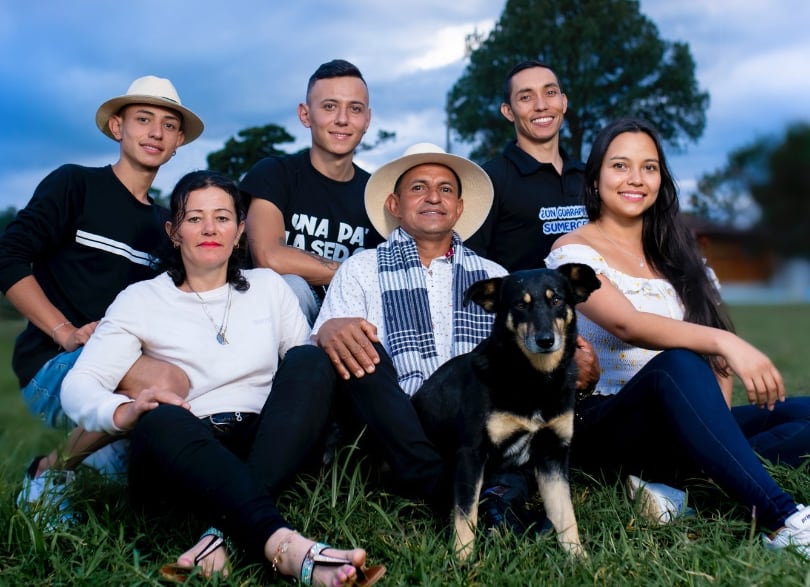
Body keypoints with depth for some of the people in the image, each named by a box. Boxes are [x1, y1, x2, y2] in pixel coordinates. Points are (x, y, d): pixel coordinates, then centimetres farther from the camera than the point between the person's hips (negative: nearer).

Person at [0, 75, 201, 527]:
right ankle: (53, 472, -10)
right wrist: (67, 334, -15)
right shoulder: (75, 184, 2)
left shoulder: (165, 222, 18)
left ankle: (94, 458, 10)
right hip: (54, 366, -6)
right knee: (168, 382, -35)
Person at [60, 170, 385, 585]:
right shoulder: (140, 300, 9)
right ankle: (282, 545, -54)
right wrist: (124, 413, -25)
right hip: (181, 457, -2)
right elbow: (78, 385, -3)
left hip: (264, 453, 3)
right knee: (163, 421, -35)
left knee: (308, 359, -22)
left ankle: (229, 533, -36)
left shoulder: (268, 286, 17)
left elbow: (313, 368, 13)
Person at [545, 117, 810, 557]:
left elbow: (713, 349, 10)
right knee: (677, 365, -37)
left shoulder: (676, 253, 15)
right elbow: (626, 324, -22)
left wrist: (716, 419, -8)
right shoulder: (574, 251, -3)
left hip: (680, 427, 6)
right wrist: (724, 342, -36)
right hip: (603, 429, -6)